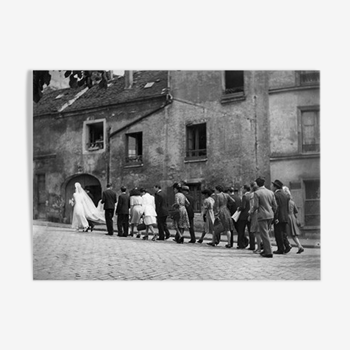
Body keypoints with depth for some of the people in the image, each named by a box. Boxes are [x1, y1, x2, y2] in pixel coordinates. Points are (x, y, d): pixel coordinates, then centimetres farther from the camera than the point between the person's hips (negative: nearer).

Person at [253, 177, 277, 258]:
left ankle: (269, 252, -4)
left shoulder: (257, 192, -9)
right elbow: (275, 205, 9)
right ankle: (265, 250, 24)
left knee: (265, 234, -2)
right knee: (265, 233, 18)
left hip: (262, 215, -6)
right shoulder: (271, 192, 8)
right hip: (270, 215, 6)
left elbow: (256, 206, -13)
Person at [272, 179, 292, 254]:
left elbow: (275, 207, -17)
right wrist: (285, 214, 19)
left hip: (278, 218, -8)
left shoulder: (275, 195, -12)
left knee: (278, 234, -1)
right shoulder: (285, 194, 13)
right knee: (283, 233, 15)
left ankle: (281, 249, 1)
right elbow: (287, 206, 14)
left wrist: (276, 218, -16)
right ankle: (287, 245, 2)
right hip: (285, 217, 8)